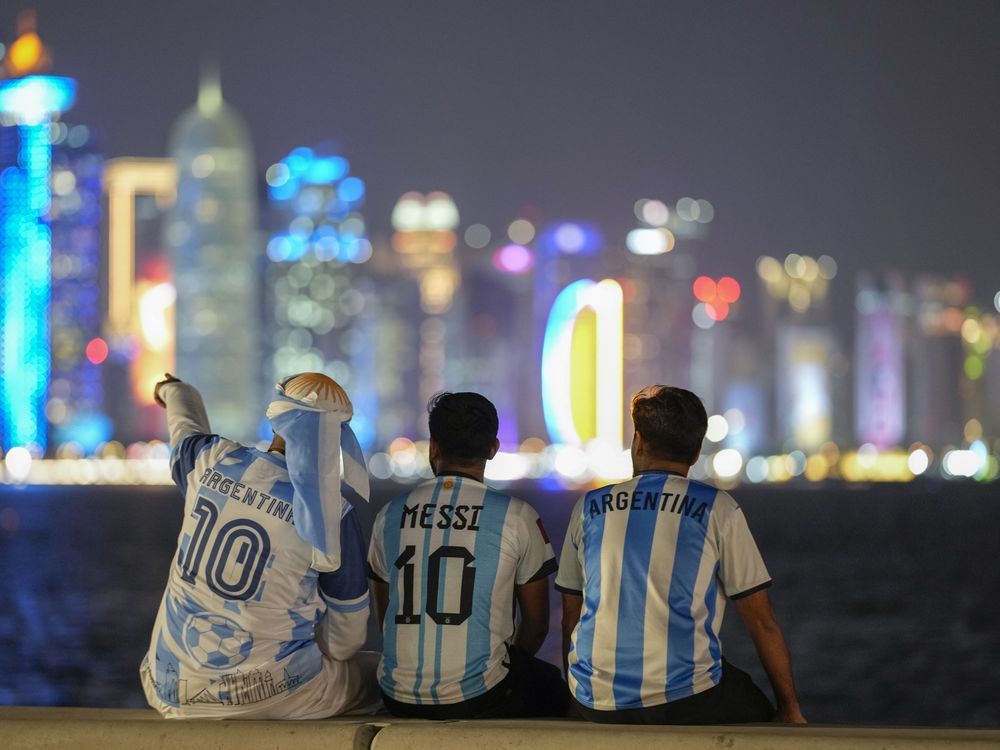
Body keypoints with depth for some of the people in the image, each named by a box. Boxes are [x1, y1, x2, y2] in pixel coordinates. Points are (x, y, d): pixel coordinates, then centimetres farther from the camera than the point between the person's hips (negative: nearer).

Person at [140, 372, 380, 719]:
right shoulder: (332, 516, -13)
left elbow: (186, 431, 26)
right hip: (267, 693, -4)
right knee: (376, 672, 22)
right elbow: (348, 633, -2)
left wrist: (175, 392, 50)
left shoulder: (212, 459, -3)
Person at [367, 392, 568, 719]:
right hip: (479, 698, -4)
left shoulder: (390, 516, 6)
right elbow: (536, 625, 7)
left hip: (399, 698, 4)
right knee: (554, 686, 27)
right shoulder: (517, 517, -3)